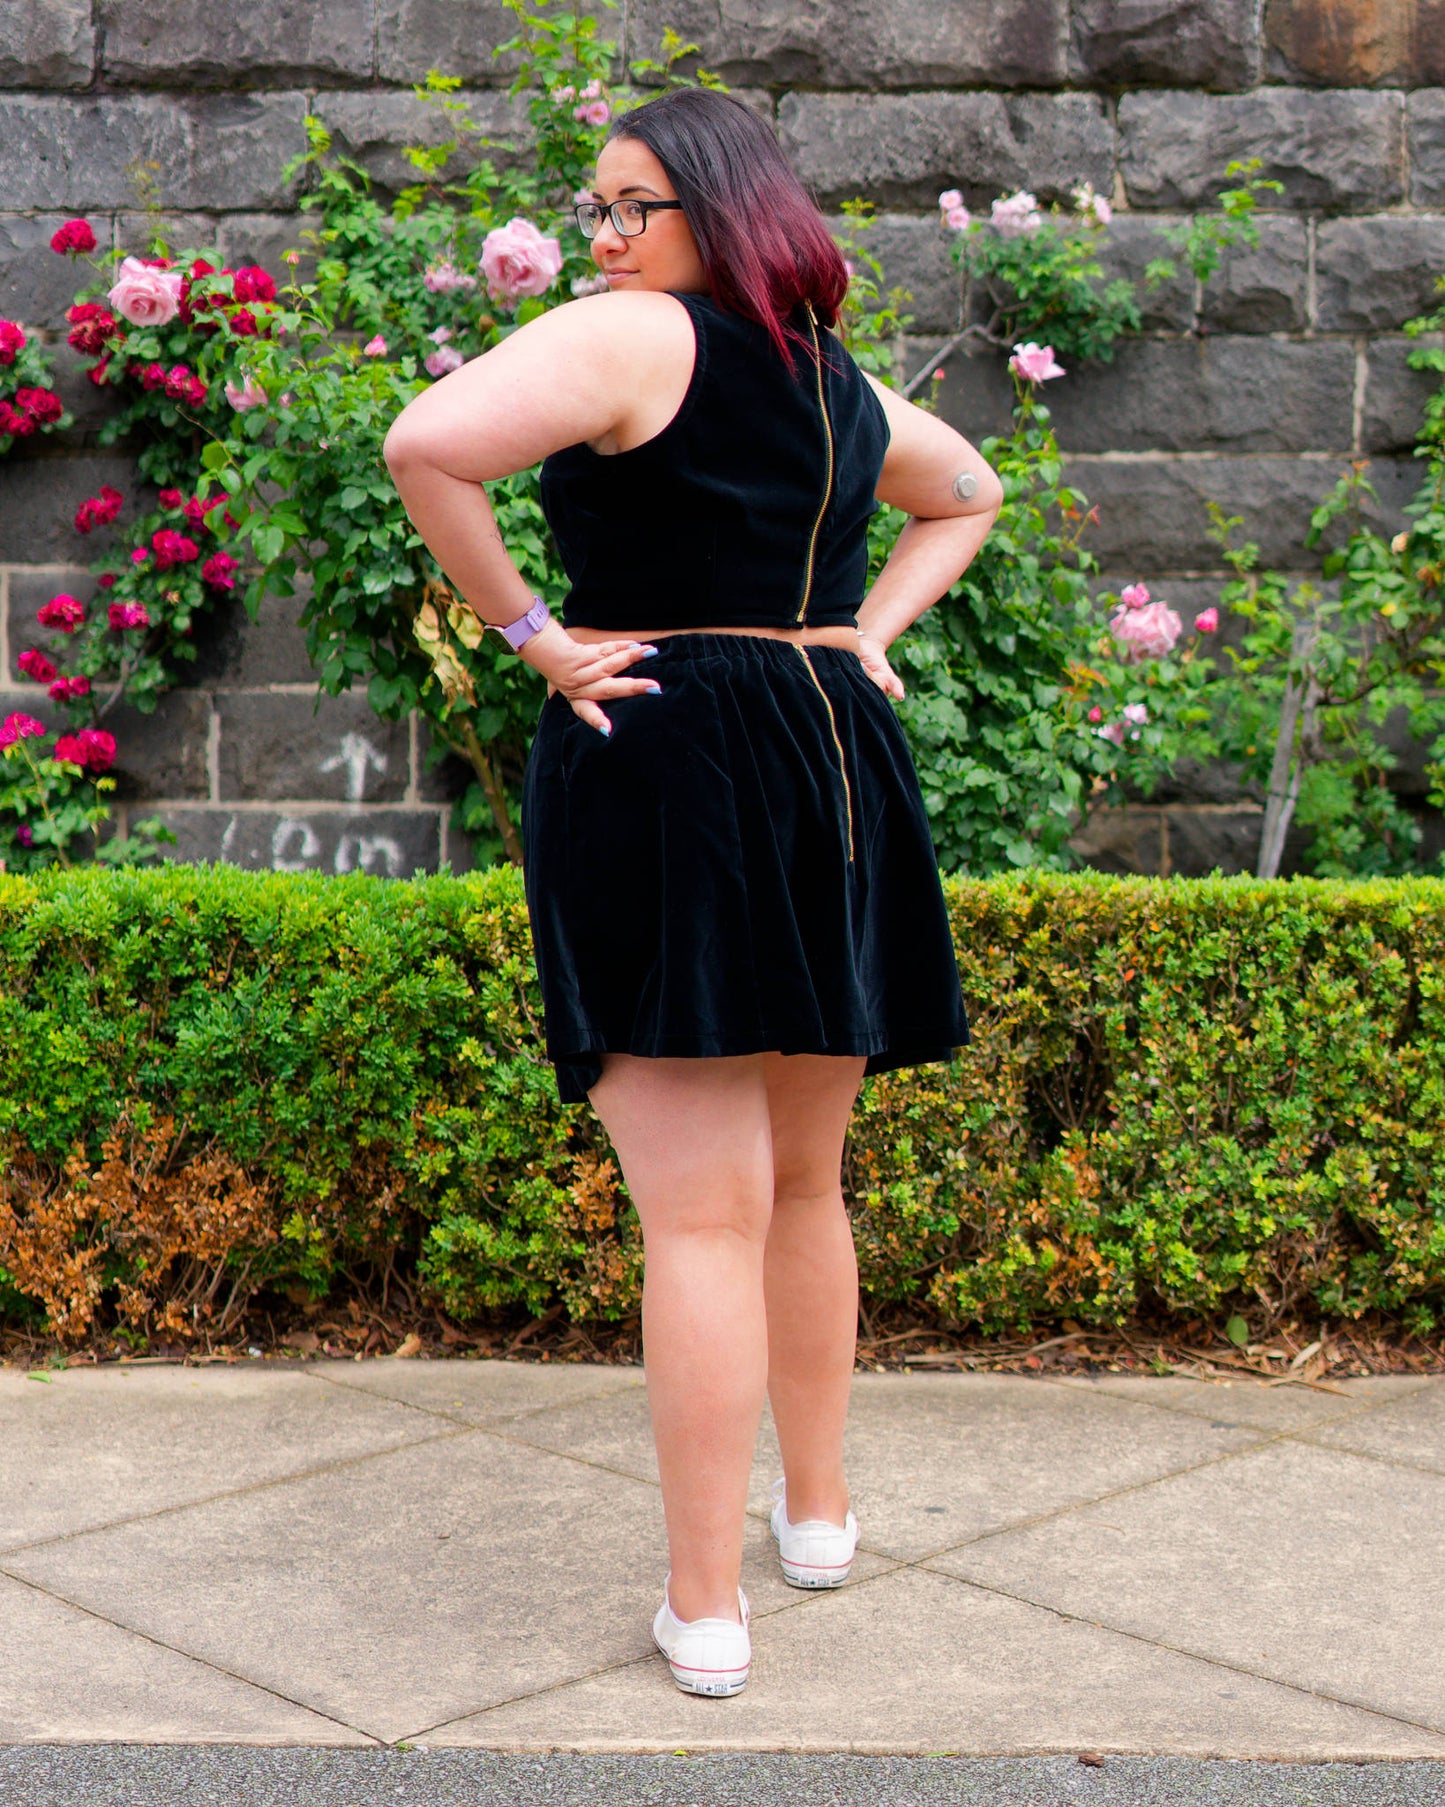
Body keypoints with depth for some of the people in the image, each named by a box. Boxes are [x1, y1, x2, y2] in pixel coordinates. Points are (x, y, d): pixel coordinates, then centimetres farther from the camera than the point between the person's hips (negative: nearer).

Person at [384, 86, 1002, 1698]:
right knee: (803, 1183, 21)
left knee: (700, 1211, -6)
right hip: (835, 767, 7)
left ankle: (703, 1610, 0)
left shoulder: (633, 337, -8)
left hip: (661, 764, -7)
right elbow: (969, 494, 34)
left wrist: (530, 633, -13)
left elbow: (427, 446, -23)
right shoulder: (841, 384, 15)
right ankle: (819, 1513, 34)